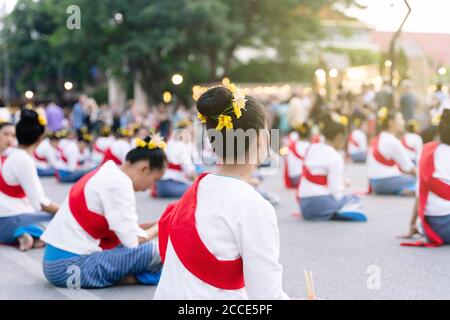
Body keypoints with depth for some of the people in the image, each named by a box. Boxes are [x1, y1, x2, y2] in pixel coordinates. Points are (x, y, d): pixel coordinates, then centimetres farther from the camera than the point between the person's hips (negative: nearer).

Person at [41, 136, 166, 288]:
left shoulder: (108, 174, 14)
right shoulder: (119, 183, -15)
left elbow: (124, 229, 16)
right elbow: (133, 241, -13)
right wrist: (159, 227, 4)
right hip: (72, 265, -10)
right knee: (153, 251, -15)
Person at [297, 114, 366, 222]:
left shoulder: (311, 149, 7)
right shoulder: (335, 157, -15)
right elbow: (336, 190, -16)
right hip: (320, 204, -8)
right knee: (355, 200, 17)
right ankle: (337, 213, -11)